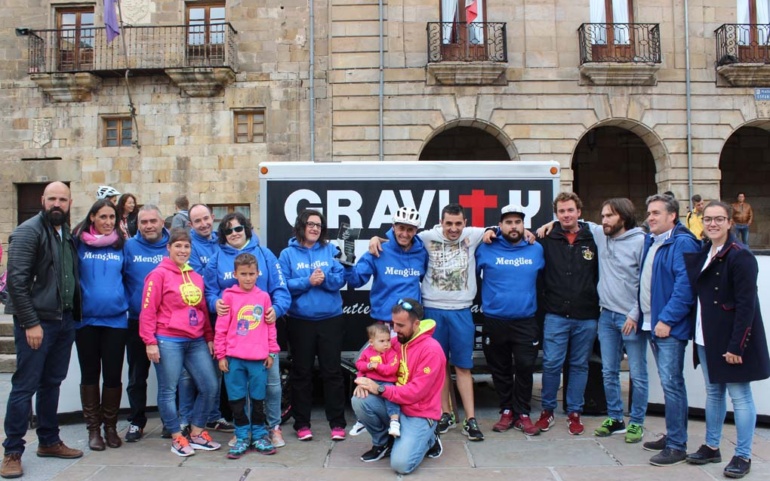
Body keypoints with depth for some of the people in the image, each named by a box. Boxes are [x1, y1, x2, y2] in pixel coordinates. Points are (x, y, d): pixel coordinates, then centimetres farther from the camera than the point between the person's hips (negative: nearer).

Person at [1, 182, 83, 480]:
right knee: (25, 386, 0)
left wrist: (73, 314, 8)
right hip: (36, 322, -7)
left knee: (52, 383, 15)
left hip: (64, 321, 7)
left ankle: (49, 441, 27)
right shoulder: (28, 232, -9)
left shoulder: (68, 234, 12)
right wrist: (30, 323, -18)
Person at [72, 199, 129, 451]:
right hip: (86, 319, -1)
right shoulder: (79, 243, 0)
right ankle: (93, 428, 20)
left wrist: (125, 304, 6)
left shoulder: (121, 245, 5)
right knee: (90, 374, 9)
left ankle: (111, 427, 20)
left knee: (113, 375, 5)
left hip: (115, 319, 1)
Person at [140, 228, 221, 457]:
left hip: (196, 342, 6)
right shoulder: (159, 274, -5)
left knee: (210, 387, 5)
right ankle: (177, 438, 18)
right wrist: (150, 342, -13)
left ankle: (197, 433, 20)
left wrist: (209, 337, 14)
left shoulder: (196, 277, 14)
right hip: (168, 341, -6)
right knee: (168, 390, 3)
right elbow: (148, 311, -9)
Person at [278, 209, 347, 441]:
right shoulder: (288, 254, 2)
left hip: (330, 319, 1)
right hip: (300, 320, -1)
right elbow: (283, 285, -6)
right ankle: (302, 423, 19)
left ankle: (337, 423, 15)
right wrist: (308, 281, -17)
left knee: (332, 370, 5)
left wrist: (325, 279, -20)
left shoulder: (331, 250, 5)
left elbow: (340, 279, -1)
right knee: (301, 372, 8)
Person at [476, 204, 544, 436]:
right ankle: (506, 411, 24)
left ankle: (522, 413, 13)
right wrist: (479, 300, 8)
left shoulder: (536, 250, 4)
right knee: (500, 369, 10)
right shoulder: (486, 249, -1)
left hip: (526, 322, 0)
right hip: (494, 322, 0)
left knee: (525, 368, -2)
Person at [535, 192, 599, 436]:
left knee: (579, 365, 10)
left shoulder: (592, 239, 2)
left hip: (586, 317, 1)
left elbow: (601, 275, 6)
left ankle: (574, 413, 23)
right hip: (556, 315, -1)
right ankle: (547, 410, 17)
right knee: (551, 364, 0)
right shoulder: (547, 240, 1)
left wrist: (599, 307, 3)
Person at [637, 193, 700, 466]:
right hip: (653, 324, 9)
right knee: (668, 383, 16)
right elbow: (646, 282, 23)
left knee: (671, 383, -6)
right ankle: (673, 436, 26)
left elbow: (685, 285, -21)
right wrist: (641, 315, 14)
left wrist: (667, 319, -21)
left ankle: (677, 446, 2)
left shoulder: (682, 243, -14)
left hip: (670, 326, -9)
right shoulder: (650, 241, 14)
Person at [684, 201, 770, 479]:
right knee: (713, 392, 17)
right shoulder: (702, 254, 9)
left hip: (732, 339, -7)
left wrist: (736, 346, -19)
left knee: (739, 396, 3)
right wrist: (699, 334, 4)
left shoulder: (740, 256, -14)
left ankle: (743, 456, 15)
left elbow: (746, 304, -18)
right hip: (707, 338, 8)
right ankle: (712, 447, 29)